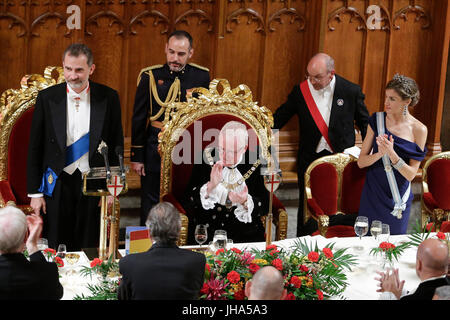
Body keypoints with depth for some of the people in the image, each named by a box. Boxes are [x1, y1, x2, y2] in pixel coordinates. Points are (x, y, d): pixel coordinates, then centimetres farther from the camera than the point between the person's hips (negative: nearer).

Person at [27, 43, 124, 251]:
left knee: (89, 250, 6)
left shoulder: (108, 98, -1)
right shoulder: (47, 98, -1)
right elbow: (35, 147, 2)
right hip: (57, 185, 0)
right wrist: (35, 192, 0)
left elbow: (116, 144, 5)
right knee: (55, 253, 5)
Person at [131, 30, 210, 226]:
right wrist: (136, 157, -1)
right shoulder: (150, 76, -5)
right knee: (151, 204, 8)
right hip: (155, 149, -1)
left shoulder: (201, 77, -1)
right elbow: (138, 119, 0)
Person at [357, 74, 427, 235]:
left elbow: (411, 174, -11)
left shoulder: (419, 130, -10)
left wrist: (391, 153, -26)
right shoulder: (377, 120, -4)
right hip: (373, 194, 1)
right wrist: (380, 153, -23)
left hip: (398, 197, -1)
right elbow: (361, 162, -3)